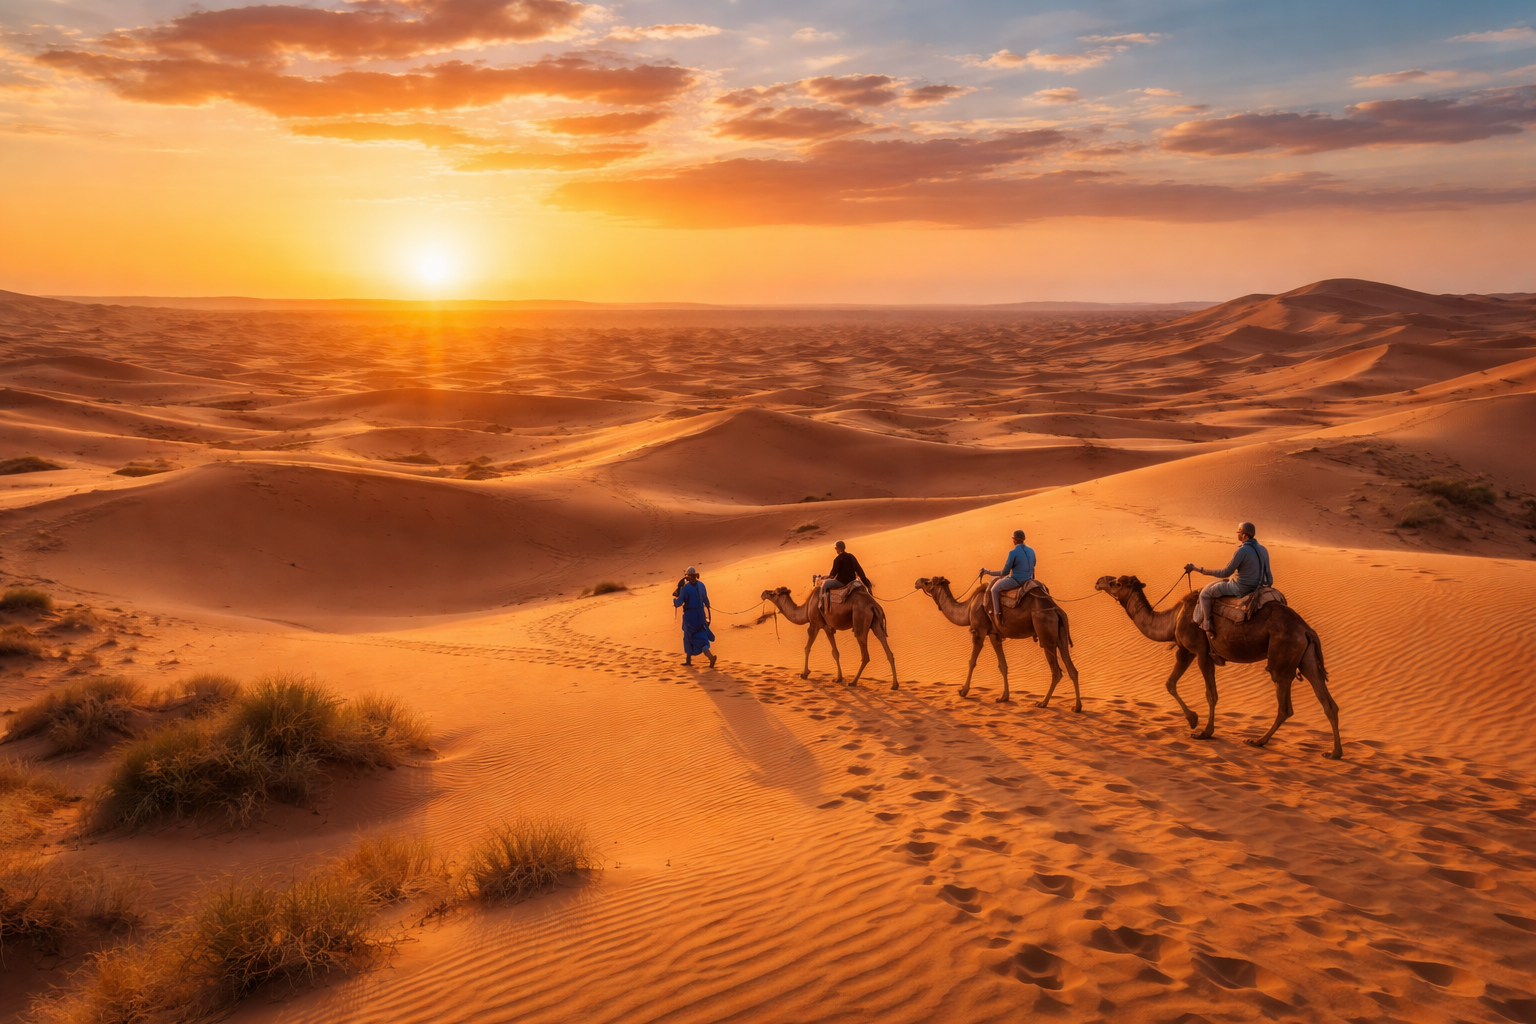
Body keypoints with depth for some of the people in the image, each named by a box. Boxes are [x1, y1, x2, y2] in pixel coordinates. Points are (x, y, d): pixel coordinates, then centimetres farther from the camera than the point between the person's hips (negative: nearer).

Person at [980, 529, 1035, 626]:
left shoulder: (1013, 553, -20)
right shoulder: (1031, 551, 3)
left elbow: (1005, 572, -14)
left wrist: (989, 572, 2)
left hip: (1016, 580, -8)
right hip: (1028, 580, 8)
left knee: (995, 589, 13)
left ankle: (997, 617, 8)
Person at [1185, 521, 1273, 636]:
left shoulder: (1242, 551, -25)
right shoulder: (1262, 549, 0)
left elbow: (1226, 573, -22)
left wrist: (1201, 570, -16)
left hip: (1241, 588, -9)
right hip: (1256, 586, 9)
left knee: (1205, 592, 8)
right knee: (1217, 584, 31)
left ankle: (1207, 625, 9)